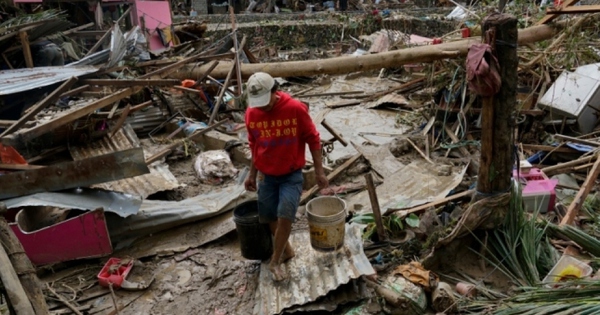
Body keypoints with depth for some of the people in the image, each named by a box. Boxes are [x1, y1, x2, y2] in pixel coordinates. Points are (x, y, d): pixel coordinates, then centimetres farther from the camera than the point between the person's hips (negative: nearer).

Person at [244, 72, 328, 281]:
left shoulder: (296, 108, -18)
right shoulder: (251, 114, -7)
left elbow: (313, 139, -9)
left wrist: (319, 171, -7)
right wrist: (252, 174, 13)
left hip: (292, 175, -4)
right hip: (267, 176, 4)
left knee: (285, 216, -13)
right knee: (270, 217, 11)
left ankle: (276, 261, 8)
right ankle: (286, 251, 36)